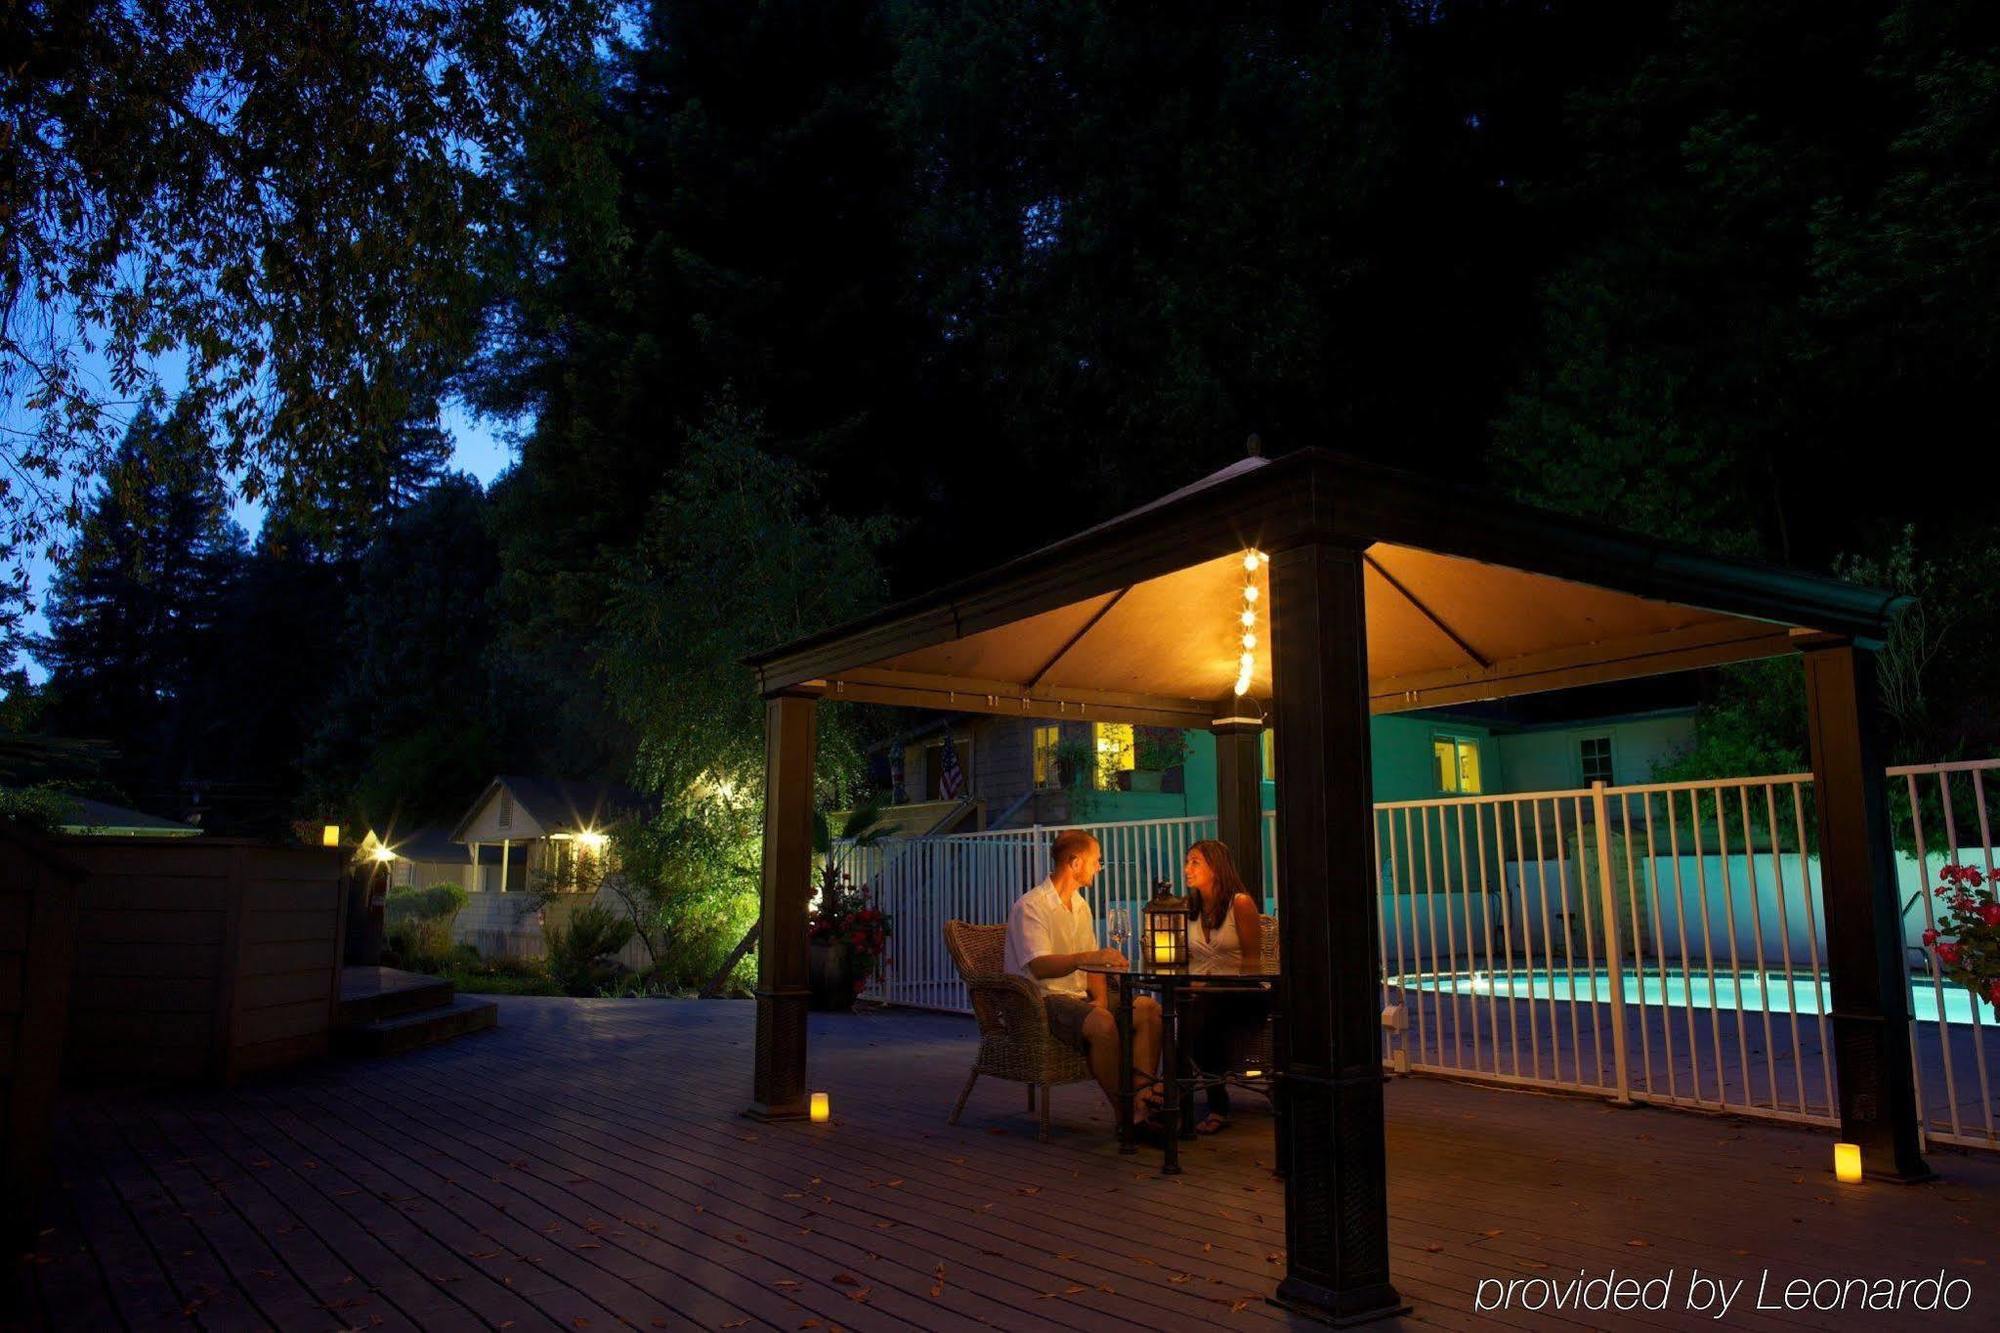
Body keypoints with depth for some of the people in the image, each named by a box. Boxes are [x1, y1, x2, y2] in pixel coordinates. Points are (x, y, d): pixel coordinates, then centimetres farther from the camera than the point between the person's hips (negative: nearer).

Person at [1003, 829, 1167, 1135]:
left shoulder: (1081, 906, 16)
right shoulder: (1029, 906, -11)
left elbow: (1093, 965, 15)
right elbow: (1040, 967, -24)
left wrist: (1101, 998, -6)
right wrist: (1087, 957, -39)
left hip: (1078, 997, 8)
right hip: (1042, 1001, -8)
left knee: (1149, 1008, -12)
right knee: (1102, 1023, -35)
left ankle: (1141, 1095, -19)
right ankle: (1128, 1116, -22)